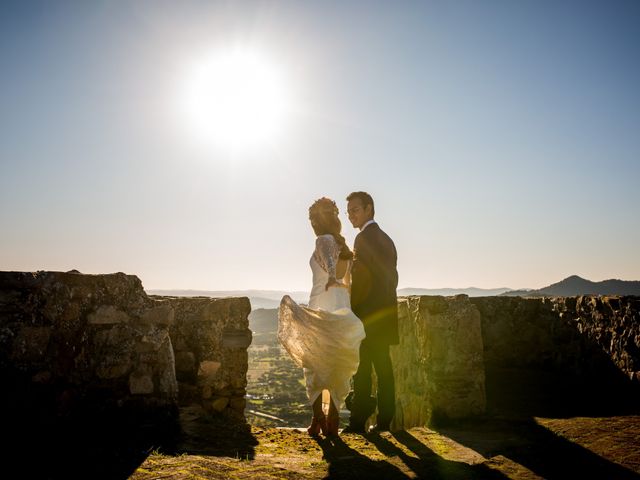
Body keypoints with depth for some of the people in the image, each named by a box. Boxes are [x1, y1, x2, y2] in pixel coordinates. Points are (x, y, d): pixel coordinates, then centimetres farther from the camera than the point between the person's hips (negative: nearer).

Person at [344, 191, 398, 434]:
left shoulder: (364, 238, -11)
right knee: (383, 366, 10)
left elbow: (360, 279, -17)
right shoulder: (385, 239, 18)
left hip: (367, 315, -9)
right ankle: (385, 419, 15)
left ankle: (358, 420, -1)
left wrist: (350, 312, -10)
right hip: (385, 312, 9)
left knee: (362, 368, -5)